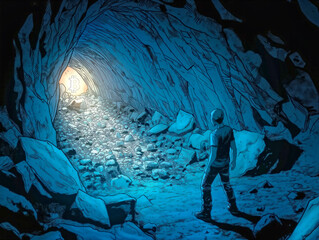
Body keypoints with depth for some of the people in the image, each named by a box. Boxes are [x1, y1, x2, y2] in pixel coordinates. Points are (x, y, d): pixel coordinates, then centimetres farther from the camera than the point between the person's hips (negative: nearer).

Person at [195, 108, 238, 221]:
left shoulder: (215, 135, -30)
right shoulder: (229, 130, -8)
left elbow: (213, 154, -28)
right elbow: (234, 147, 0)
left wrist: (208, 167, -16)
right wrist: (234, 161, 13)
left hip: (215, 164, -7)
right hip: (225, 163, 7)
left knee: (205, 186, 9)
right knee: (226, 184, 26)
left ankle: (206, 213, 15)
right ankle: (233, 208, 37)